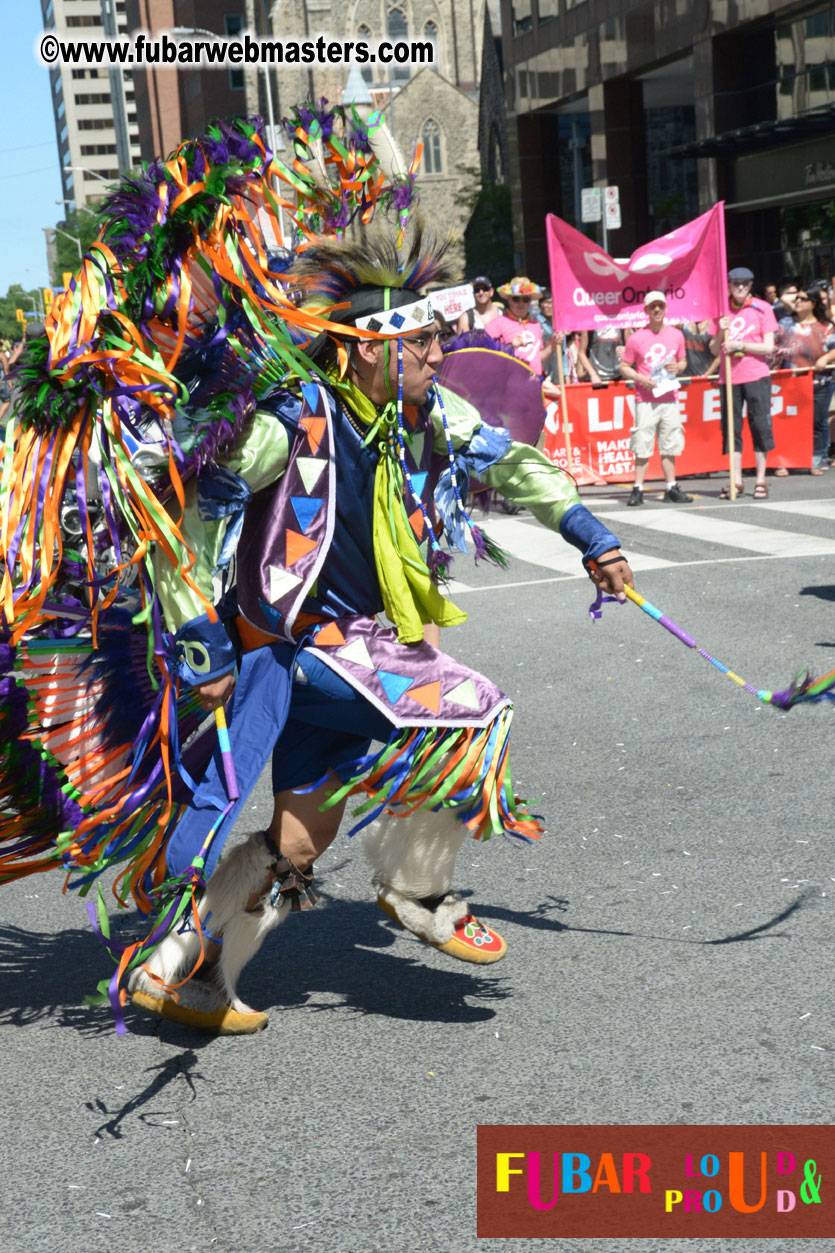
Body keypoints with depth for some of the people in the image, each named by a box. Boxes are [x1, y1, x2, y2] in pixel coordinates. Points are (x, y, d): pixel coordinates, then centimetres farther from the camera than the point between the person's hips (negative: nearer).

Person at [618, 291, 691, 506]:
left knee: (670, 446, 8)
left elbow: (683, 361, 19)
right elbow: (624, 367, 2)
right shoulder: (636, 338, -2)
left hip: (670, 399, 3)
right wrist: (641, 378, -14)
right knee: (642, 447, -4)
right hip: (646, 400, -3)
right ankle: (638, 489, 1)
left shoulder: (676, 335, 8)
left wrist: (678, 367, -4)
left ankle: (671, 488, 15)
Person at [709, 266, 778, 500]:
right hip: (730, 377, 3)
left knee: (760, 426, -2)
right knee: (731, 427, 3)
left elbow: (768, 347, -5)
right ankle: (736, 481, 9)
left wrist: (740, 345, -15)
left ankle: (761, 481, 6)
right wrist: (721, 333, -9)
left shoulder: (762, 309, 0)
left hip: (757, 376, -3)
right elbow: (714, 349, 10)